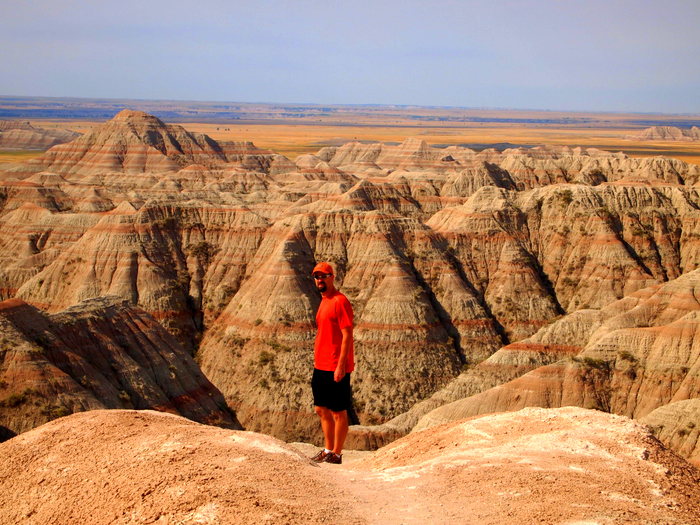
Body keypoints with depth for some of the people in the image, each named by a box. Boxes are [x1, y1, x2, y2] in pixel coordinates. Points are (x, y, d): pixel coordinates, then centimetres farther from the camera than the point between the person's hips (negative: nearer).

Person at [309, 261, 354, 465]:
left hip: (336, 369, -9)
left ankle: (336, 454, 7)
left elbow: (347, 335, -17)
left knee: (338, 412, 0)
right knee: (321, 409, 15)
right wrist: (318, 363, 17)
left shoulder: (340, 301, -13)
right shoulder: (323, 302, 15)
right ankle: (328, 450, 26)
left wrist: (341, 365, -21)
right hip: (320, 367, 9)